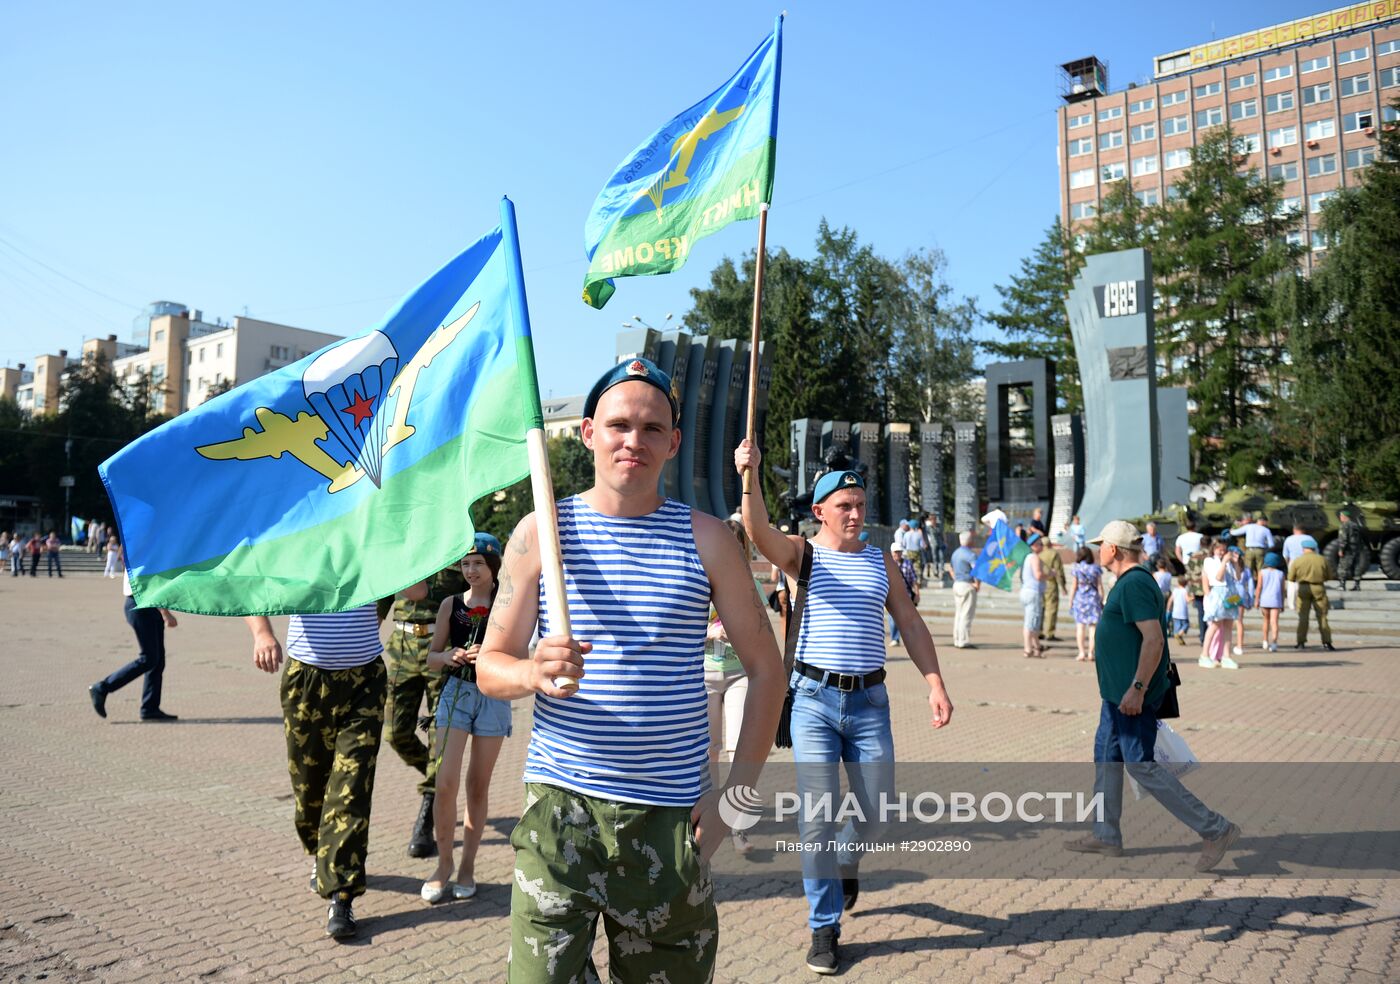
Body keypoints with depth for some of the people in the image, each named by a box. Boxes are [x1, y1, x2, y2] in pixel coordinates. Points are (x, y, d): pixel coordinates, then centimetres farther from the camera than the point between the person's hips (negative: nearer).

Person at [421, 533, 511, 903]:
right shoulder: (451, 604, 6)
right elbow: (432, 656, 9)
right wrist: (449, 657, -12)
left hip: (493, 696, -1)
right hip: (455, 693, 1)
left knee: (478, 786, 7)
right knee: (446, 783, -8)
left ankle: (467, 865, 19)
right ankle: (444, 863, 8)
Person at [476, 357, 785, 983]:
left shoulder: (705, 538, 2)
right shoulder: (541, 532, 2)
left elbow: (765, 667, 6)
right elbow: (489, 666, 4)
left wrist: (738, 787, -1)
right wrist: (534, 673, -19)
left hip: (672, 814, 1)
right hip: (561, 808, 0)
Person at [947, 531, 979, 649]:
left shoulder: (956, 553, 14)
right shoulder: (970, 554, -15)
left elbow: (950, 568, 26)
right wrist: (978, 584, -16)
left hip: (957, 585, 9)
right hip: (967, 586, -9)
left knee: (958, 614, 12)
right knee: (966, 615, -5)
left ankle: (957, 641, 16)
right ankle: (963, 641, -4)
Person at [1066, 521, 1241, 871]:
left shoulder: (1134, 585, -19)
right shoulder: (1132, 581, 15)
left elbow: (1154, 639, -26)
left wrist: (1137, 688, -27)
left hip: (1132, 695, -11)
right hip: (1119, 692, 11)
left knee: (1142, 766, -6)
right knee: (1106, 757, 14)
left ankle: (1215, 829, 1)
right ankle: (1106, 836, 23)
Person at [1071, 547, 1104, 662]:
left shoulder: (1076, 569, -3)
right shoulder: (1096, 568, 2)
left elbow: (1074, 586, -2)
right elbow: (1100, 586, 3)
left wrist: (1071, 600, 6)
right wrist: (1101, 600, 9)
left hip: (1080, 598, -1)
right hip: (1093, 598, 1)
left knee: (1080, 625, 2)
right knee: (1092, 626, 5)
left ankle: (1082, 652, -2)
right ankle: (1090, 652, 4)